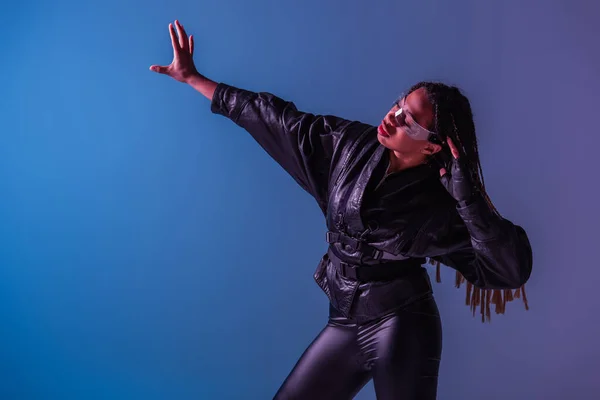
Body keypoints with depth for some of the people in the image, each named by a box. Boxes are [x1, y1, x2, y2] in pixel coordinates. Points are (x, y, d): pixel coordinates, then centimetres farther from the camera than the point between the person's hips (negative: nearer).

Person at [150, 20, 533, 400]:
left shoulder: (441, 203, -14)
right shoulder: (351, 144, -3)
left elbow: (513, 269, -18)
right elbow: (277, 119, 4)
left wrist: (468, 197, -26)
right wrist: (193, 78, 8)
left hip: (403, 327, -5)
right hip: (345, 322, 5)